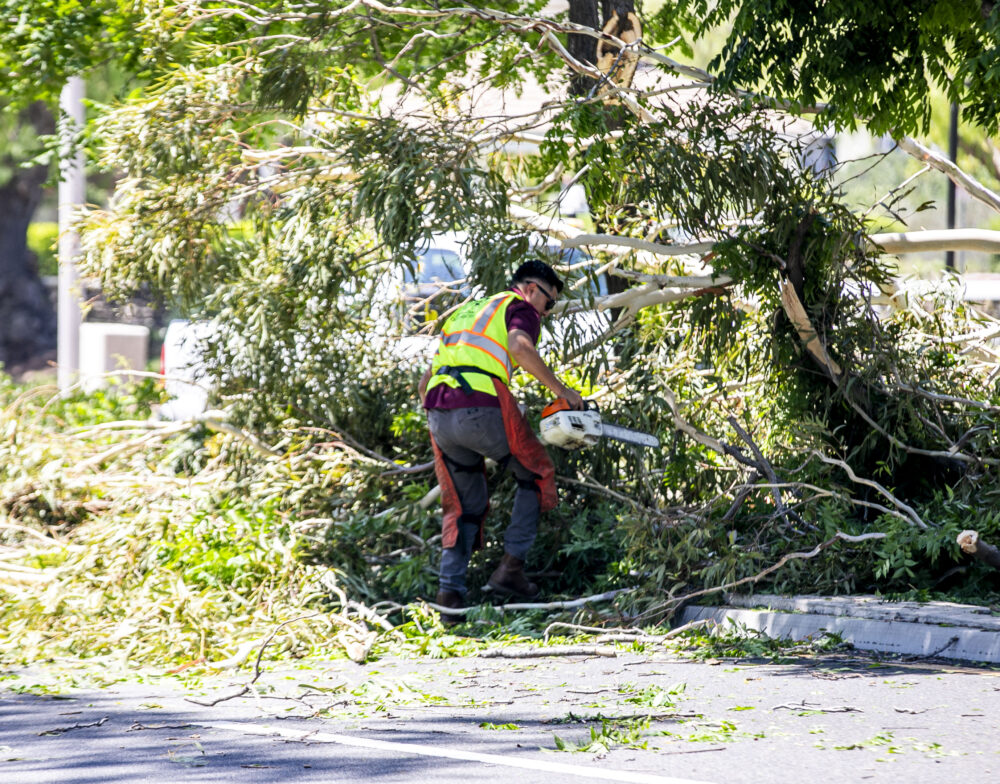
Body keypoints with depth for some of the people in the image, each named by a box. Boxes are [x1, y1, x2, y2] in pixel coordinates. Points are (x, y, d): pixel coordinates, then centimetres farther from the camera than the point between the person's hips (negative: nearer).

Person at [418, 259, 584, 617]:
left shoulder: (465, 313, 34)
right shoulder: (521, 308, 12)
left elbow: (425, 383, 30)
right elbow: (520, 347, -13)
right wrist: (560, 390, -5)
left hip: (439, 414, 7)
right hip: (481, 408, -7)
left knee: (467, 506, 18)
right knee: (535, 475, 16)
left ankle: (450, 588, 3)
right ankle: (511, 566, 6)